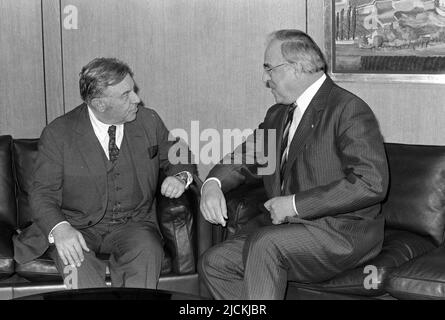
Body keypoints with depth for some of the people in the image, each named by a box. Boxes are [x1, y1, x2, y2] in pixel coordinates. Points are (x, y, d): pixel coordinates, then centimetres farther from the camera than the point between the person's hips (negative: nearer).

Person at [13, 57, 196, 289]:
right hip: (78, 228, -2)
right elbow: (43, 193, -6)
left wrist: (180, 177, -9)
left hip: (133, 226, 2)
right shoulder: (58, 133, -6)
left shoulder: (149, 121, 3)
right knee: (76, 260, -35)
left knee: (147, 251, -32)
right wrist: (59, 228, -27)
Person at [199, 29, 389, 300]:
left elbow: (371, 183, -22)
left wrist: (296, 204, -20)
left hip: (343, 230, -8)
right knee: (213, 263, -7)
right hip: (285, 226, 8)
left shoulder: (348, 110, -12)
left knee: (265, 244, -32)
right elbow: (243, 158, 20)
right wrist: (213, 183, -5)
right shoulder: (278, 115, 16)